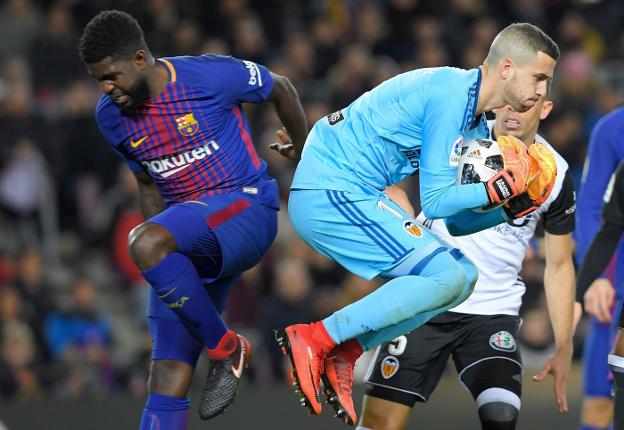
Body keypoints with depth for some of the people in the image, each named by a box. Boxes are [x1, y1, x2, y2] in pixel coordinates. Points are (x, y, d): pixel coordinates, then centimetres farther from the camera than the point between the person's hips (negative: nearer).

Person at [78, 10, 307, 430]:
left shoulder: (209, 76, -13)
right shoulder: (111, 116, 5)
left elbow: (280, 88, 5)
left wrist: (304, 151, 20)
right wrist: (163, 266, 18)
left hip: (247, 209, -6)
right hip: (194, 247, 6)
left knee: (143, 243, -34)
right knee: (169, 371, -5)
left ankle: (226, 348, -16)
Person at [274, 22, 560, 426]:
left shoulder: (476, 125, 15)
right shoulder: (451, 97, -15)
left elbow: (456, 222, 16)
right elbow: (435, 202, -17)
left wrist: (509, 210, 2)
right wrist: (497, 190, -10)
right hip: (331, 197, -10)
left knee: (463, 276, 8)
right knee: (446, 278, -16)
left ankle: (344, 353, 3)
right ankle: (315, 339, -13)